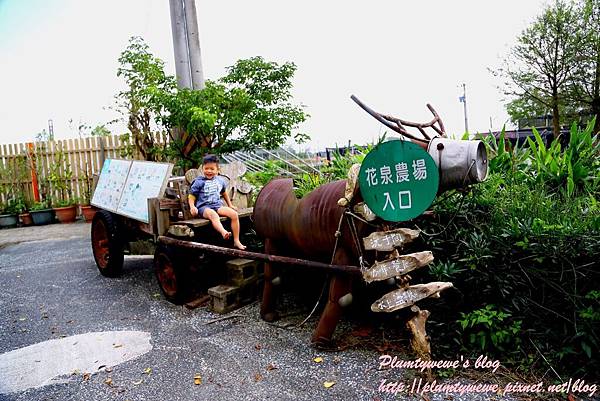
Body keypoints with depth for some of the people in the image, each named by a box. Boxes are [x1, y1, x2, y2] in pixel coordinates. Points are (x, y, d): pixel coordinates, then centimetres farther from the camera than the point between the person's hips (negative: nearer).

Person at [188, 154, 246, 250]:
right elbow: (191, 196, 3)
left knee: (234, 214, -19)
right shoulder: (199, 182, 2)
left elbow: (224, 193, 33)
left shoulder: (220, 180, 16)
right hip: (204, 207, -5)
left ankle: (236, 241, -16)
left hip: (218, 205, 5)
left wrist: (230, 205, 33)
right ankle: (224, 232, -68)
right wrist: (192, 207, -15)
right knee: (213, 214, -40)